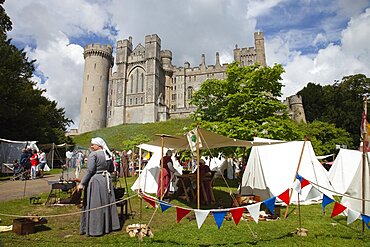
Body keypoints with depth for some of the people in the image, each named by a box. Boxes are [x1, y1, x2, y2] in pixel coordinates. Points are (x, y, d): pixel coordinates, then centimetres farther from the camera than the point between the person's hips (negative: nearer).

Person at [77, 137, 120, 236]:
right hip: (106, 179, 7)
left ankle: (95, 229, 8)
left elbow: (90, 171, -19)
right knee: (106, 202, 15)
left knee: (94, 205, 2)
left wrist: (82, 183, -16)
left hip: (95, 180, -7)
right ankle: (108, 226, 27)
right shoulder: (107, 154, 8)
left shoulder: (93, 154, -13)